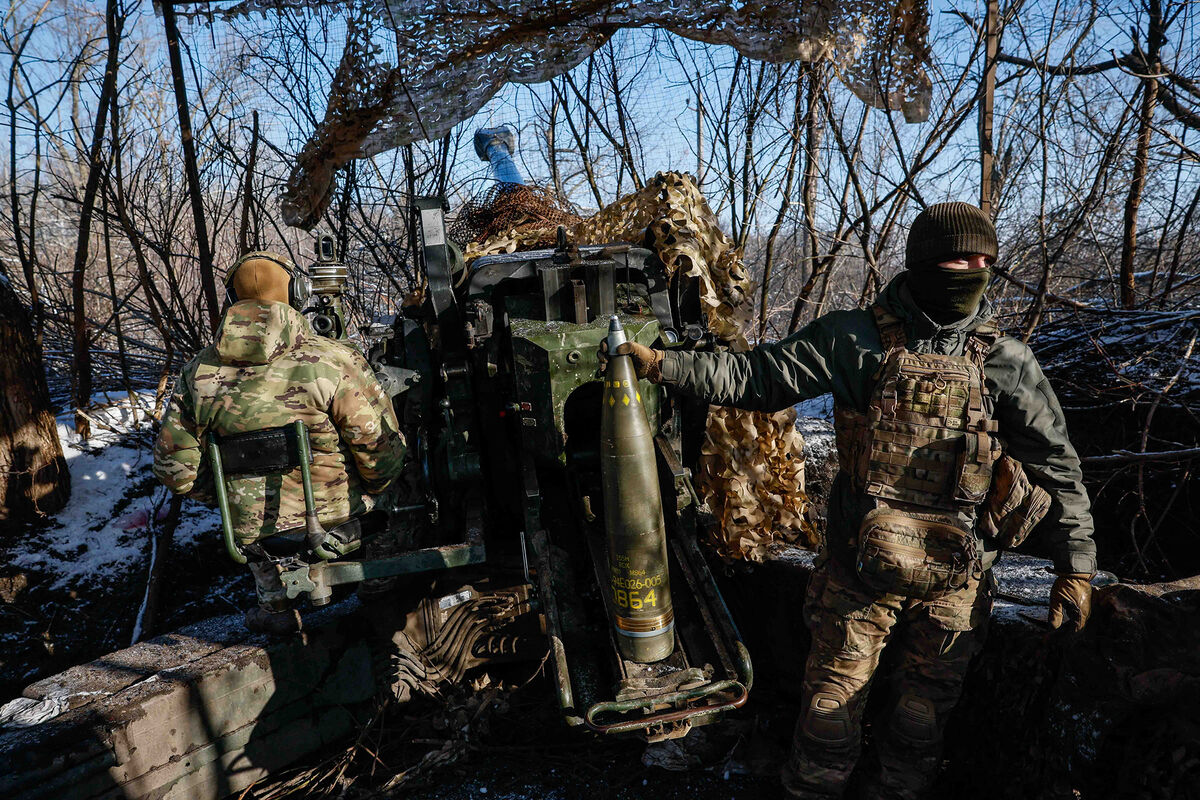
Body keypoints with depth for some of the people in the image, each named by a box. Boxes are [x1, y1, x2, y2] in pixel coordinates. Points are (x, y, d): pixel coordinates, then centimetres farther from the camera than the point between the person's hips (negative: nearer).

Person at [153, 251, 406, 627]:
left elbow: (174, 465, 2)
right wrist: (368, 490, 4)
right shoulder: (333, 360, -17)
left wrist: (232, 498, 17)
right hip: (336, 517, -3)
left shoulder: (197, 373, -4)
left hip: (252, 528, 4)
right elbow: (383, 448, -17)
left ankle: (272, 601, 44)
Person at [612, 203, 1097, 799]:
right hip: (860, 567, -1)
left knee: (924, 705, 17)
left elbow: (1056, 465, 3)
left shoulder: (1006, 364, -2)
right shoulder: (854, 340, -6)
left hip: (955, 581, 2)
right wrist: (662, 364, -12)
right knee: (833, 695, 10)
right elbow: (757, 377, -6)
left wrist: (1076, 566, 1)